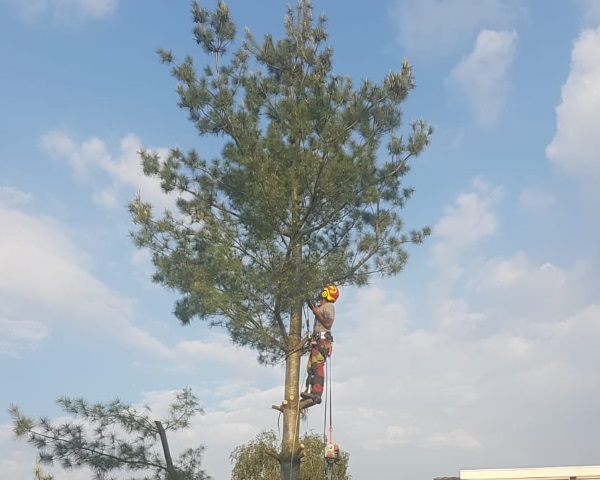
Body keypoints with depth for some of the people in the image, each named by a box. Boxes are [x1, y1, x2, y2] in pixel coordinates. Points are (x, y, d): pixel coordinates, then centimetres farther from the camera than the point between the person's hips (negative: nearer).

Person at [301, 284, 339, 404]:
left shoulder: (329, 306, -4)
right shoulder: (322, 307, 25)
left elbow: (328, 324, -16)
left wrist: (318, 313, -8)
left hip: (322, 340, -10)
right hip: (317, 340, 10)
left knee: (317, 365, -20)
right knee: (311, 366, 3)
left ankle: (317, 393, -28)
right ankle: (310, 390, -2)